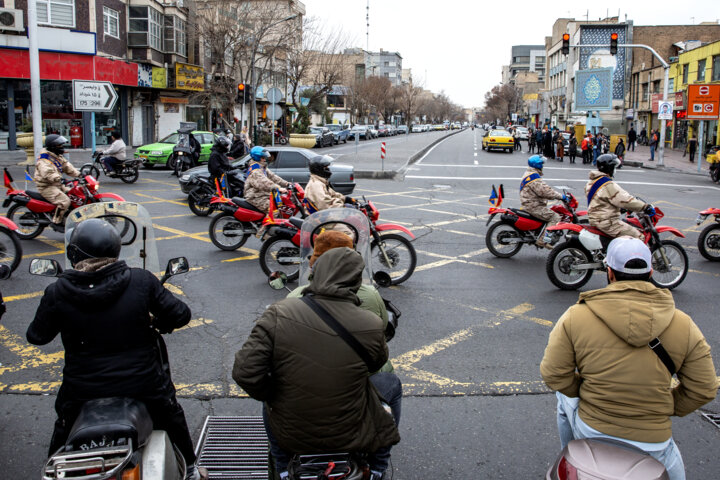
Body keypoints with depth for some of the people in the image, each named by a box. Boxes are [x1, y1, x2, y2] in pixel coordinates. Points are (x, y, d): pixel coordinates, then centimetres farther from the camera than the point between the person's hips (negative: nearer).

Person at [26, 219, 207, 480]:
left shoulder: (57, 294, -15)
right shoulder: (141, 281, -16)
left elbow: (37, 336, 0)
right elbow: (180, 315, -10)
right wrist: (159, 323, 11)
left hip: (83, 388, 0)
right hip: (143, 382, 0)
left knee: (63, 429, 32)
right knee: (172, 416, 30)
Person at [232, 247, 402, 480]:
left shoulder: (278, 314, -18)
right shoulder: (370, 325, -19)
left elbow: (245, 371, -19)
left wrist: (269, 395, 0)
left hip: (289, 434, 2)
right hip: (349, 434, -1)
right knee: (391, 383, 25)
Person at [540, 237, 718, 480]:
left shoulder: (575, 316, -11)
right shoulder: (684, 325, -6)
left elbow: (555, 375, -7)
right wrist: (665, 409, 14)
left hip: (591, 431, -1)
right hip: (652, 445, 1)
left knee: (565, 396, 32)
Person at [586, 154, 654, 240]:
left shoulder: (592, 182, 11)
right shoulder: (608, 185, -19)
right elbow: (625, 199, -23)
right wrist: (645, 207, -17)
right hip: (606, 223, -10)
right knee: (638, 236, -12)